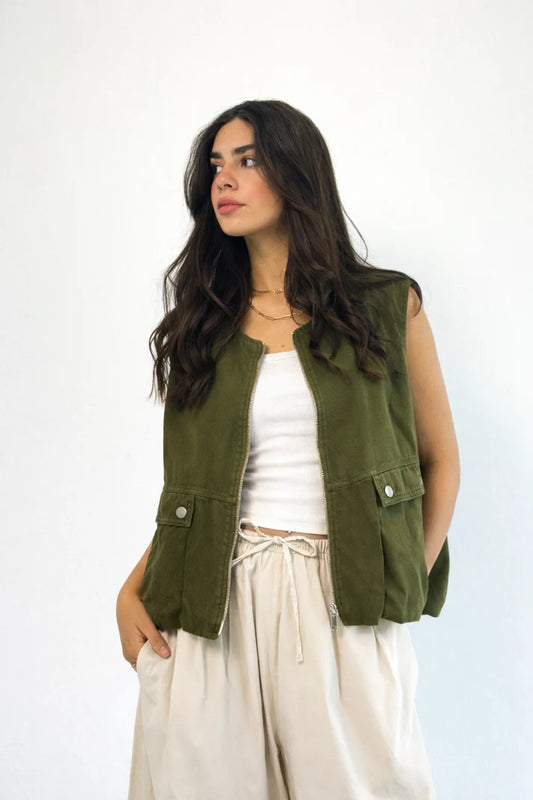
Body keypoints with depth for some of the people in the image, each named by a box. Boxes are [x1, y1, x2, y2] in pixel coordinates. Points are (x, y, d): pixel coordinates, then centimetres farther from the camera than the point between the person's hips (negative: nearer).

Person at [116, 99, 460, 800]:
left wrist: (410, 583, 0)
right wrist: (132, 591, -1)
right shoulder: (204, 320, 10)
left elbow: (440, 460, 9)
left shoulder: (388, 305, 4)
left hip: (343, 605, -1)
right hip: (208, 602, 2)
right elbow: (189, 483, 12)